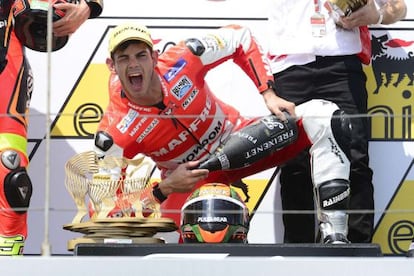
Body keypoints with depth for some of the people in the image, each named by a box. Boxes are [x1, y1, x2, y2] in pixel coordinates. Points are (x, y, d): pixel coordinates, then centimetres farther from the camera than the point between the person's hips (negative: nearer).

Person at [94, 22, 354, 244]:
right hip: (187, 177, -2)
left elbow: (240, 37, -6)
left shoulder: (181, 60, -23)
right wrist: (164, 189, -32)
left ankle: (335, 236, -21)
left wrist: (269, 96, -13)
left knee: (325, 119, -19)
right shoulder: (114, 134, -25)